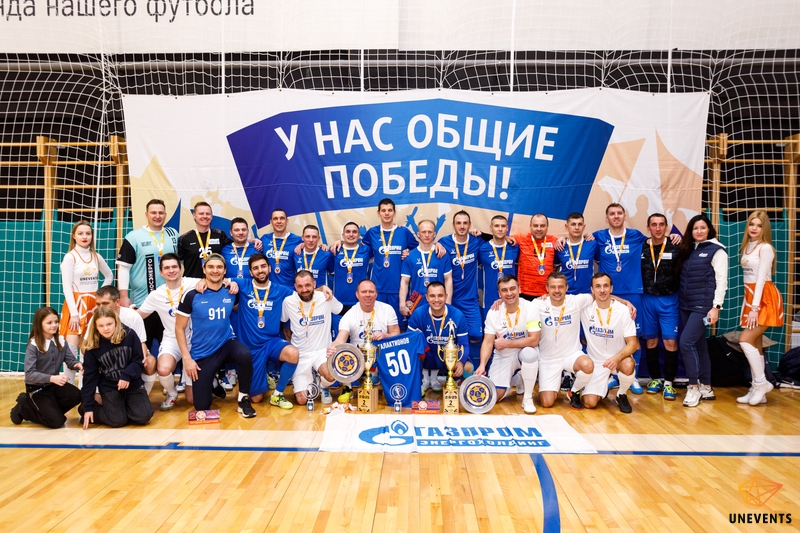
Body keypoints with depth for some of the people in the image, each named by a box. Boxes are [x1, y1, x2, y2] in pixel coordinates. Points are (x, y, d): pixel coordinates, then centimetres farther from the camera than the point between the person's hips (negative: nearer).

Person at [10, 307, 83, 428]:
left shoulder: (61, 341, -1)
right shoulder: (33, 346, -18)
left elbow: (71, 360, -3)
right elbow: (29, 374, -24)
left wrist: (77, 364, -29)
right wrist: (52, 378, -38)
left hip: (53, 384, 5)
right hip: (36, 388, -5)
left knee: (76, 395, -24)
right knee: (57, 421, -14)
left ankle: (48, 409, 2)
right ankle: (23, 408, 9)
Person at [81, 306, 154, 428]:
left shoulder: (130, 335, -13)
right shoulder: (92, 346, -10)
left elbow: (139, 361, -6)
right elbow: (89, 376, -5)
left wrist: (127, 375, -26)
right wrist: (88, 406, -6)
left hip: (133, 383, 1)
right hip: (109, 387, -1)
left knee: (143, 417, -11)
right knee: (118, 420, -15)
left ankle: (124, 405, 21)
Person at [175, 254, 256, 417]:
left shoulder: (231, 292, -5)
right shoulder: (192, 296, -12)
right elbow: (179, 328, -5)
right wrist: (187, 358, -11)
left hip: (226, 345, 1)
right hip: (202, 354, -1)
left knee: (245, 354, -35)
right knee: (201, 406, -1)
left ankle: (244, 399, -13)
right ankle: (212, 381, 34)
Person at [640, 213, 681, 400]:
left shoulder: (675, 248, -4)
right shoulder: (641, 248, 0)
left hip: (669, 300, -2)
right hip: (648, 299, 2)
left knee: (670, 341, -4)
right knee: (651, 340, 9)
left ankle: (669, 382, 9)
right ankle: (655, 378, 23)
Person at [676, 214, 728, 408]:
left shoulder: (716, 250, -4)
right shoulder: (687, 250, 12)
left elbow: (721, 280, -9)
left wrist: (716, 306, -14)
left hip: (703, 305, -6)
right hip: (685, 305, 6)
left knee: (686, 342, -13)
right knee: (698, 344, 11)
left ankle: (694, 387, 0)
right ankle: (706, 387, 20)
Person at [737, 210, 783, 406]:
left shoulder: (765, 248, -11)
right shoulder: (747, 247, 12)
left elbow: (761, 278, -16)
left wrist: (755, 307, -20)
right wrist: (749, 304, 9)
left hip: (764, 299, -8)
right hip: (750, 297, 8)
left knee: (745, 340, -13)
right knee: (755, 344, 8)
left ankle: (761, 382, 1)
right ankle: (757, 390, 13)